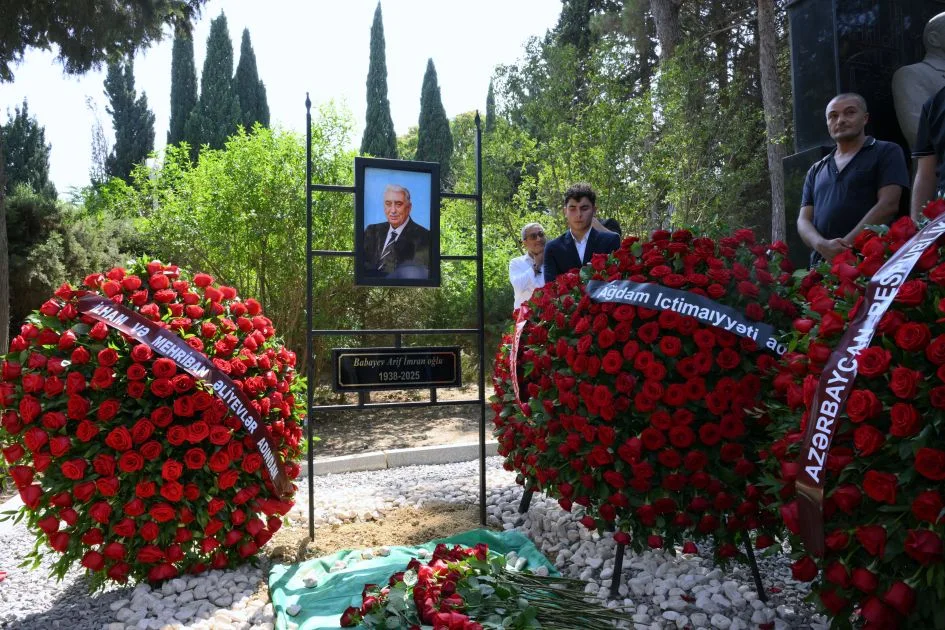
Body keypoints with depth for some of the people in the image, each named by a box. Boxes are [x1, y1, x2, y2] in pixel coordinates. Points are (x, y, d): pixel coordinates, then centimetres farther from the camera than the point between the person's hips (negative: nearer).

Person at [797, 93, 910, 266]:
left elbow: (887, 205, -2)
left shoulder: (886, 152, 11)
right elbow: (803, 220, 12)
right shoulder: (816, 171, 21)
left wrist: (846, 247, -12)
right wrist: (823, 245, -9)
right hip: (822, 262, 3)